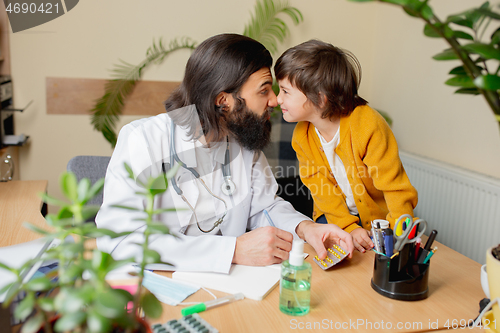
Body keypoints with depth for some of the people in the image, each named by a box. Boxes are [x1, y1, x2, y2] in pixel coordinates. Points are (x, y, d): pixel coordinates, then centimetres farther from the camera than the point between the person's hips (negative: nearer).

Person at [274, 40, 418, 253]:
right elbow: (321, 187, -8)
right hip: (336, 215, 4)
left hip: (379, 216, -4)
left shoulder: (368, 125, -27)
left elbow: (396, 189, -23)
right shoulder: (301, 136, -10)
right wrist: (349, 227, -20)